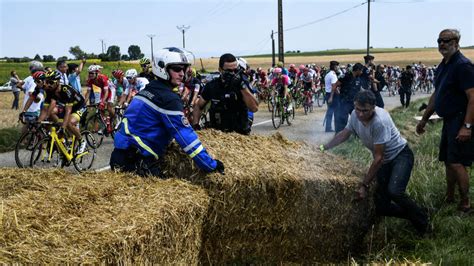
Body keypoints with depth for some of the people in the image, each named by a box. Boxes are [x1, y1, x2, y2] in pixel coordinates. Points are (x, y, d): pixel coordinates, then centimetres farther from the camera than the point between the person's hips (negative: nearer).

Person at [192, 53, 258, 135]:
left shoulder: (242, 83, 0)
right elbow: (198, 106, 19)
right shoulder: (211, 86, 5)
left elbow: (254, 108, -13)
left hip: (240, 134, -2)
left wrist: (243, 86, -19)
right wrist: (195, 125, 4)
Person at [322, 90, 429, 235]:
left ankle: (422, 222, -8)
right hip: (384, 160, 7)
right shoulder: (355, 115, -11)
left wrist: (365, 185, -27)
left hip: (400, 155, -7)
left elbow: (378, 158, -29)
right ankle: (412, 214, 25)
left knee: (394, 191, -34)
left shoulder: (380, 122, -32)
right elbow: (344, 134, 11)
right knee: (381, 207, -2)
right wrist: (324, 147, 7)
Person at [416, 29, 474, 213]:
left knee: (457, 163, -10)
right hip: (449, 121, 9)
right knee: (448, 162, 14)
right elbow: (436, 95, 22)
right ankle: (449, 198, 26)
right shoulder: (443, 66, 13)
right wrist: (424, 119, 23)